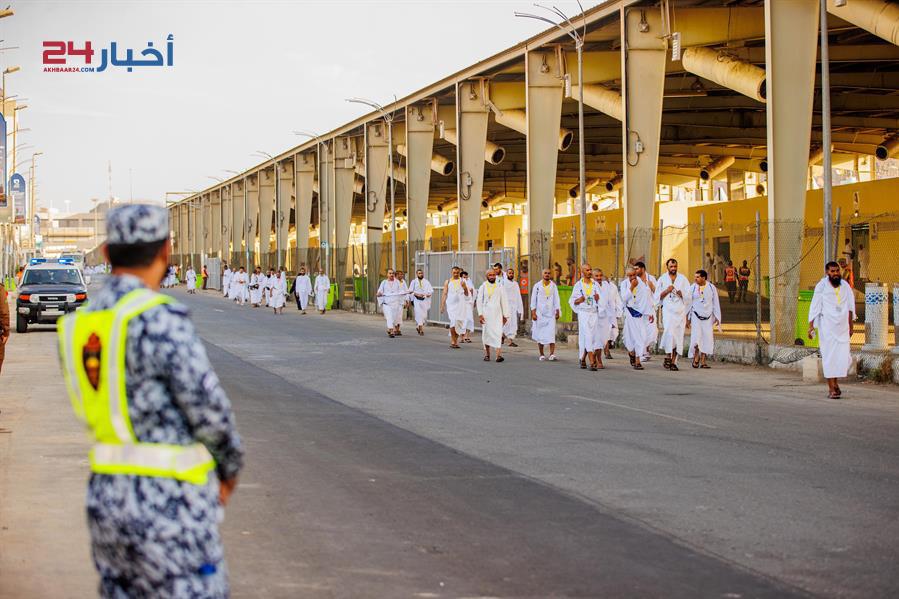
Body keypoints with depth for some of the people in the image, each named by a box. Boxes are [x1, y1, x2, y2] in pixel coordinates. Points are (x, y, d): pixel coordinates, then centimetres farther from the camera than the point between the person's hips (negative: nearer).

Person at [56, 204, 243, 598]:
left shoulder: (80, 324, 8)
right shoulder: (161, 319, -17)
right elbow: (209, 411, -15)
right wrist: (231, 467, 5)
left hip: (106, 495, 8)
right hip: (169, 506, -8)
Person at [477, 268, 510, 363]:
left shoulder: (499, 287, 4)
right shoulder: (483, 287, 4)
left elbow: (504, 301, 6)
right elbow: (479, 301, 1)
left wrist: (505, 315, 3)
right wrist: (480, 314, -8)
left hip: (497, 314, -1)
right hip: (486, 314, 1)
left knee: (498, 334, -13)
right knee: (486, 334, 6)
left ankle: (499, 355, -22)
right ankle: (487, 354, 19)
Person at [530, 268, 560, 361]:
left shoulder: (553, 286, 6)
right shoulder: (537, 286, 2)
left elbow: (556, 300, 8)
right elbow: (533, 300, 3)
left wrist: (557, 312, 1)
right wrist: (533, 313, -4)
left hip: (550, 314, 0)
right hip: (539, 314, 0)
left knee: (551, 334, -11)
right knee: (540, 335, 3)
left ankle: (552, 354, -15)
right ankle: (541, 355, 11)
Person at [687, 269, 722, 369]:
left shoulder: (711, 288, 2)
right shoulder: (692, 288, -1)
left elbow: (716, 303, 6)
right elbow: (689, 303, 3)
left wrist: (717, 317, 1)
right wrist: (688, 318, 2)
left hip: (708, 317, 1)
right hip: (696, 316, -1)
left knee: (707, 338, -2)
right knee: (696, 337, -12)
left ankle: (703, 361, 5)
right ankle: (696, 357, 8)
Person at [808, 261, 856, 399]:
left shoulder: (845, 286, 7)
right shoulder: (821, 286, -4)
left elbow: (850, 307, 14)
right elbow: (814, 307, -4)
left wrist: (850, 326, 13)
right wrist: (811, 326, -9)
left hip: (842, 327, 3)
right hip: (827, 327, -3)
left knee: (844, 356, -2)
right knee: (829, 356, -5)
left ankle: (835, 381, 22)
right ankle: (831, 388, -1)